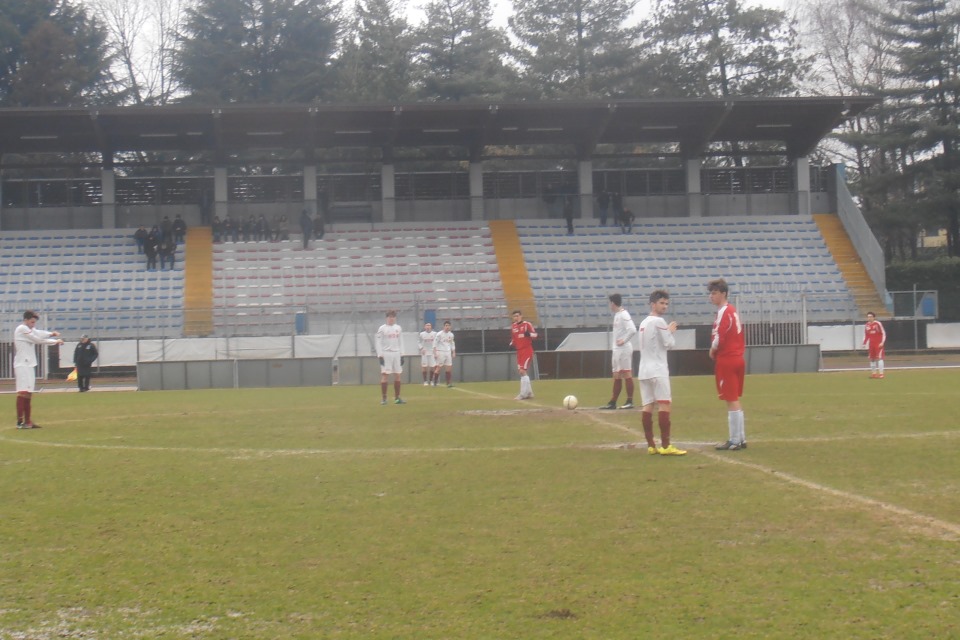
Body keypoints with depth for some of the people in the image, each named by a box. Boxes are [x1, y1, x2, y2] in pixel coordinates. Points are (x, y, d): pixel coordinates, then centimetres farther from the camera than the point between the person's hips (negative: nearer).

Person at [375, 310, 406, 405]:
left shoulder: (398, 328, 11)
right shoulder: (382, 329, -3)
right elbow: (378, 343, -6)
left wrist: (401, 355, 9)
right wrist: (380, 356, -13)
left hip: (396, 354, 5)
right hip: (386, 354, -5)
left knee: (397, 376, 4)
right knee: (385, 375, -7)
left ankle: (397, 397, 10)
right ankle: (383, 398, -4)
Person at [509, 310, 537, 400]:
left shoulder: (527, 324, -8)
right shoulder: (513, 327, 10)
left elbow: (535, 335, -10)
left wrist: (529, 334, -31)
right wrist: (512, 344, 2)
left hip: (527, 351, -7)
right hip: (519, 351, 7)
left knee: (523, 371, -14)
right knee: (520, 371, 11)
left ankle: (523, 393, -13)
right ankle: (529, 392, 22)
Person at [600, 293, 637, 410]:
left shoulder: (623, 314, -14)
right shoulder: (617, 314, 15)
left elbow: (632, 330, -24)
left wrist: (624, 340, -17)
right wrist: (614, 345, 13)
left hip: (624, 349, -10)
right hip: (617, 350, 10)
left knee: (626, 373, -6)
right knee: (616, 375, 11)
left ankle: (630, 401, -3)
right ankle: (613, 402, 15)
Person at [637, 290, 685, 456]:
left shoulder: (643, 322, 18)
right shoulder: (659, 321, -9)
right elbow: (669, 344, -7)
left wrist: (668, 332, 18)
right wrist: (671, 332, 11)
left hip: (644, 370, 9)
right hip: (657, 370, -9)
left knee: (648, 406, 5)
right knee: (664, 405, -10)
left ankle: (651, 445, 4)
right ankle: (665, 446, -16)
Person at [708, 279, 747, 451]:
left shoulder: (723, 312, -14)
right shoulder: (733, 310, 15)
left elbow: (719, 338, -22)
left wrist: (713, 351, -4)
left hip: (726, 361, -10)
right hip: (738, 359, 10)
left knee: (731, 401, -5)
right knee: (735, 400, 15)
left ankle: (734, 441, -2)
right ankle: (740, 438, 20)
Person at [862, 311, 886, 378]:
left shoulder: (878, 324, -9)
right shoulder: (866, 326, 5)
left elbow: (883, 333, -7)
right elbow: (866, 335, 15)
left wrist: (882, 342, -15)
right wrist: (864, 343, 6)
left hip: (878, 344, -5)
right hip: (871, 344, 5)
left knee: (879, 357, -9)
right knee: (872, 358, 6)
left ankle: (881, 373, -7)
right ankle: (873, 373, 15)